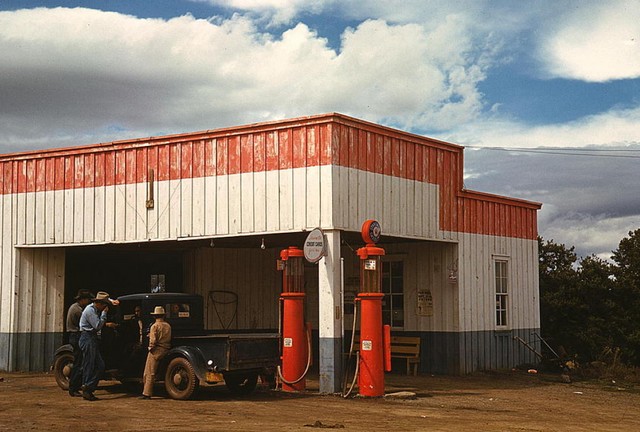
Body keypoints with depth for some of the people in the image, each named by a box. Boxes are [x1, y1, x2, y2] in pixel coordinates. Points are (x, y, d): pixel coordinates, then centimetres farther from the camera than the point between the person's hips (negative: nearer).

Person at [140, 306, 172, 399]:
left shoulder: (155, 326, -9)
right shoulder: (168, 326, 9)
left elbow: (153, 340, -18)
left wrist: (150, 347, -1)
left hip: (156, 350, -6)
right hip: (166, 350, 6)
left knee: (150, 373, -3)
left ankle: (147, 393, -5)